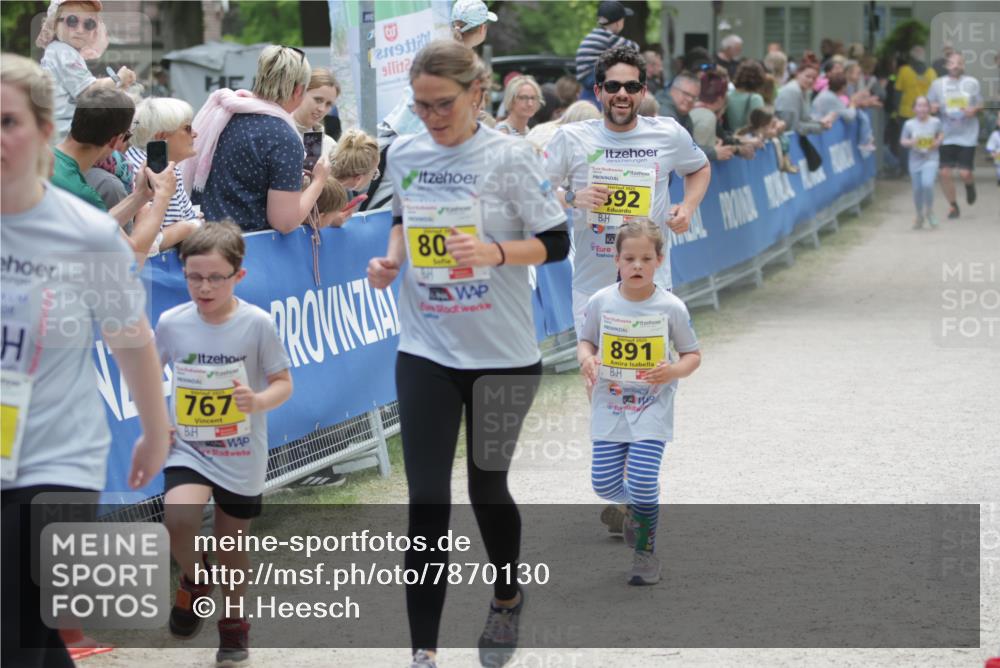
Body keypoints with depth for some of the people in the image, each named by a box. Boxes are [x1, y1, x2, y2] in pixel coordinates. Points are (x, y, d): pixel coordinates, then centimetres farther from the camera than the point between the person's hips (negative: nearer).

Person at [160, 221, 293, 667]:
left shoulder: (257, 323, -13)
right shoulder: (171, 322, -7)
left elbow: (284, 383, -6)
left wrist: (259, 400, -26)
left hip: (241, 457, -1)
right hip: (188, 449, 1)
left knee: (232, 547, 12)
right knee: (178, 518, -27)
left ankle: (234, 623, 39)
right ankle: (194, 579, 5)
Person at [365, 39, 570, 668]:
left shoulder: (510, 157, -12)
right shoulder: (404, 155, 0)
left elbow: (556, 243, -9)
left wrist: (496, 251, -26)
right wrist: (392, 259, -1)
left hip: (503, 355, -2)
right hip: (426, 351, 3)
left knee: (487, 486, 11)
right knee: (427, 500, -4)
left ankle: (507, 598, 41)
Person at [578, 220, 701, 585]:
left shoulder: (671, 308, -9)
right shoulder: (601, 302, -5)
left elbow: (692, 354, 1)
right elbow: (586, 340, 10)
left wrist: (674, 371, -19)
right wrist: (586, 358, -12)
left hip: (652, 409, -2)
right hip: (610, 406, 2)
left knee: (642, 481, -13)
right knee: (604, 483, -1)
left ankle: (645, 552, 9)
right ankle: (635, 506, 36)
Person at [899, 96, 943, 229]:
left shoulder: (935, 122, -3)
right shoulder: (909, 124, -3)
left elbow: (941, 133, 13)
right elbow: (903, 140, 4)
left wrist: (938, 142, -7)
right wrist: (910, 142, -17)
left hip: (930, 159, -2)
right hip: (915, 160, 2)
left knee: (927, 184, -22)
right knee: (917, 189, 8)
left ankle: (929, 211, 3)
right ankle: (920, 216, 29)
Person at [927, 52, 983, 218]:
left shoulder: (972, 83, 4)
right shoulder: (938, 84, 5)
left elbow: (980, 105, 11)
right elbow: (929, 106, 12)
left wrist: (974, 110, -11)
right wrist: (933, 108, -12)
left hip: (967, 135, -1)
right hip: (946, 135, 1)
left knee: (965, 173, -7)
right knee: (945, 172, -4)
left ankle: (970, 185, 30)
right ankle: (952, 205, 15)